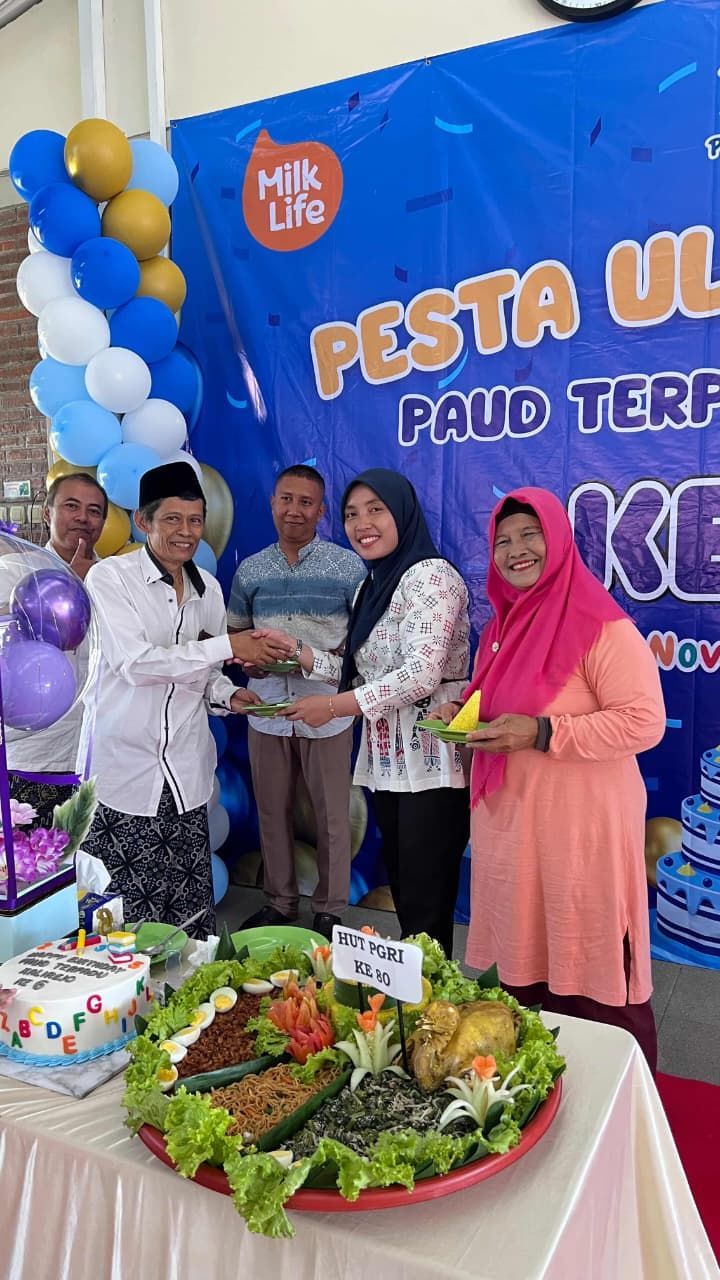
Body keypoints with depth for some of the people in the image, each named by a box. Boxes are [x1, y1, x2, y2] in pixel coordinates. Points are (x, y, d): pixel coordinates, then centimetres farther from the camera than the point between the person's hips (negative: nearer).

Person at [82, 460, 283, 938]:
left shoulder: (207, 586, 9)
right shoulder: (111, 576, -7)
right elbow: (134, 663, -18)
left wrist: (226, 695, -5)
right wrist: (227, 646, -20)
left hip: (187, 769, 5)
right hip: (128, 766, -4)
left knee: (190, 903, 8)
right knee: (131, 905, 0)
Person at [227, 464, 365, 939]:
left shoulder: (349, 566, -4)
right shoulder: (250, 570, 8)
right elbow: (233, 635, 17)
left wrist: (312, 658, -16)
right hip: (267, 710, 4)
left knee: (332, 816, 6)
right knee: (272, 812, 13)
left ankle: (330, 910, 24)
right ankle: (279, 901, 31)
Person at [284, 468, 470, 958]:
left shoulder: (430, 575, -13)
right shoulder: (375, 585, 15)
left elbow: (422, 674, -23)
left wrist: (332, 706, -18)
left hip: (432, 766, -9)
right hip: (389, 764, 9)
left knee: (427, 907, -1)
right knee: (404, 897, 17)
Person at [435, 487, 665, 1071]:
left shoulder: (602, 626, -13)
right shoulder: (504, 623, 12)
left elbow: (644, 722, -19)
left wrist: (541, 733, -25)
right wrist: (464, 716, 3)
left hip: (580, 826, -7)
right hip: (510, 821, 8)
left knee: (592, 967, 3)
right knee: (524, 956, 17)